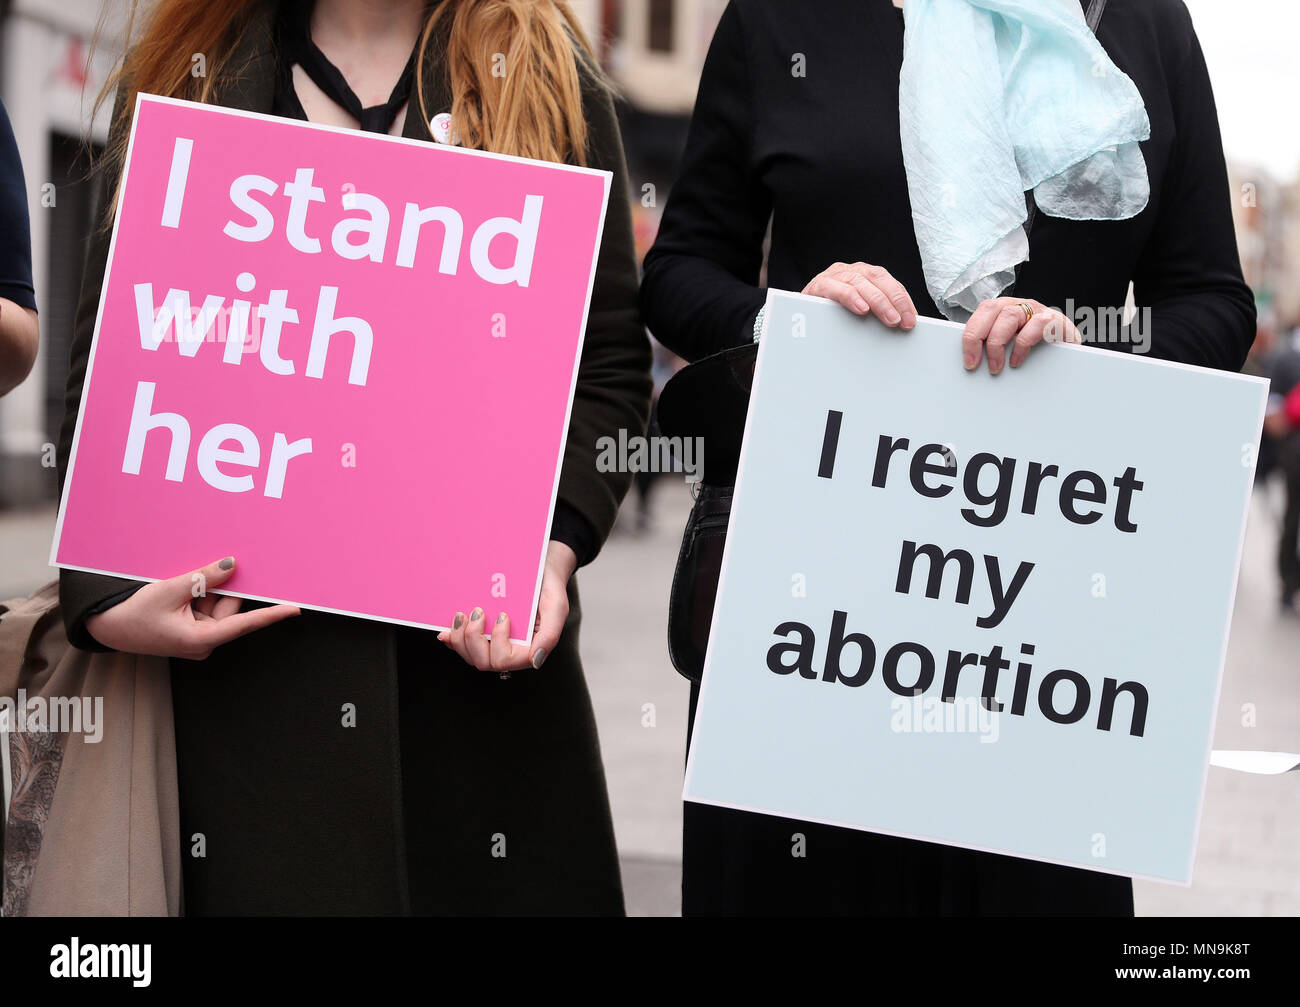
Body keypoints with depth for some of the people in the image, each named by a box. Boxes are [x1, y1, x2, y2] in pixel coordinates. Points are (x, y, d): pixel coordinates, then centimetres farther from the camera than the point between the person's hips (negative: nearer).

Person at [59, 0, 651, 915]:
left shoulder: (546, 78, 9)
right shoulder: (182, 77, 11)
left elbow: (611, 365, 5)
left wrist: (555, 550, -12)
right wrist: (106, 594, -6)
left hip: (476, 637, 0)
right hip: (243, 637, 0)